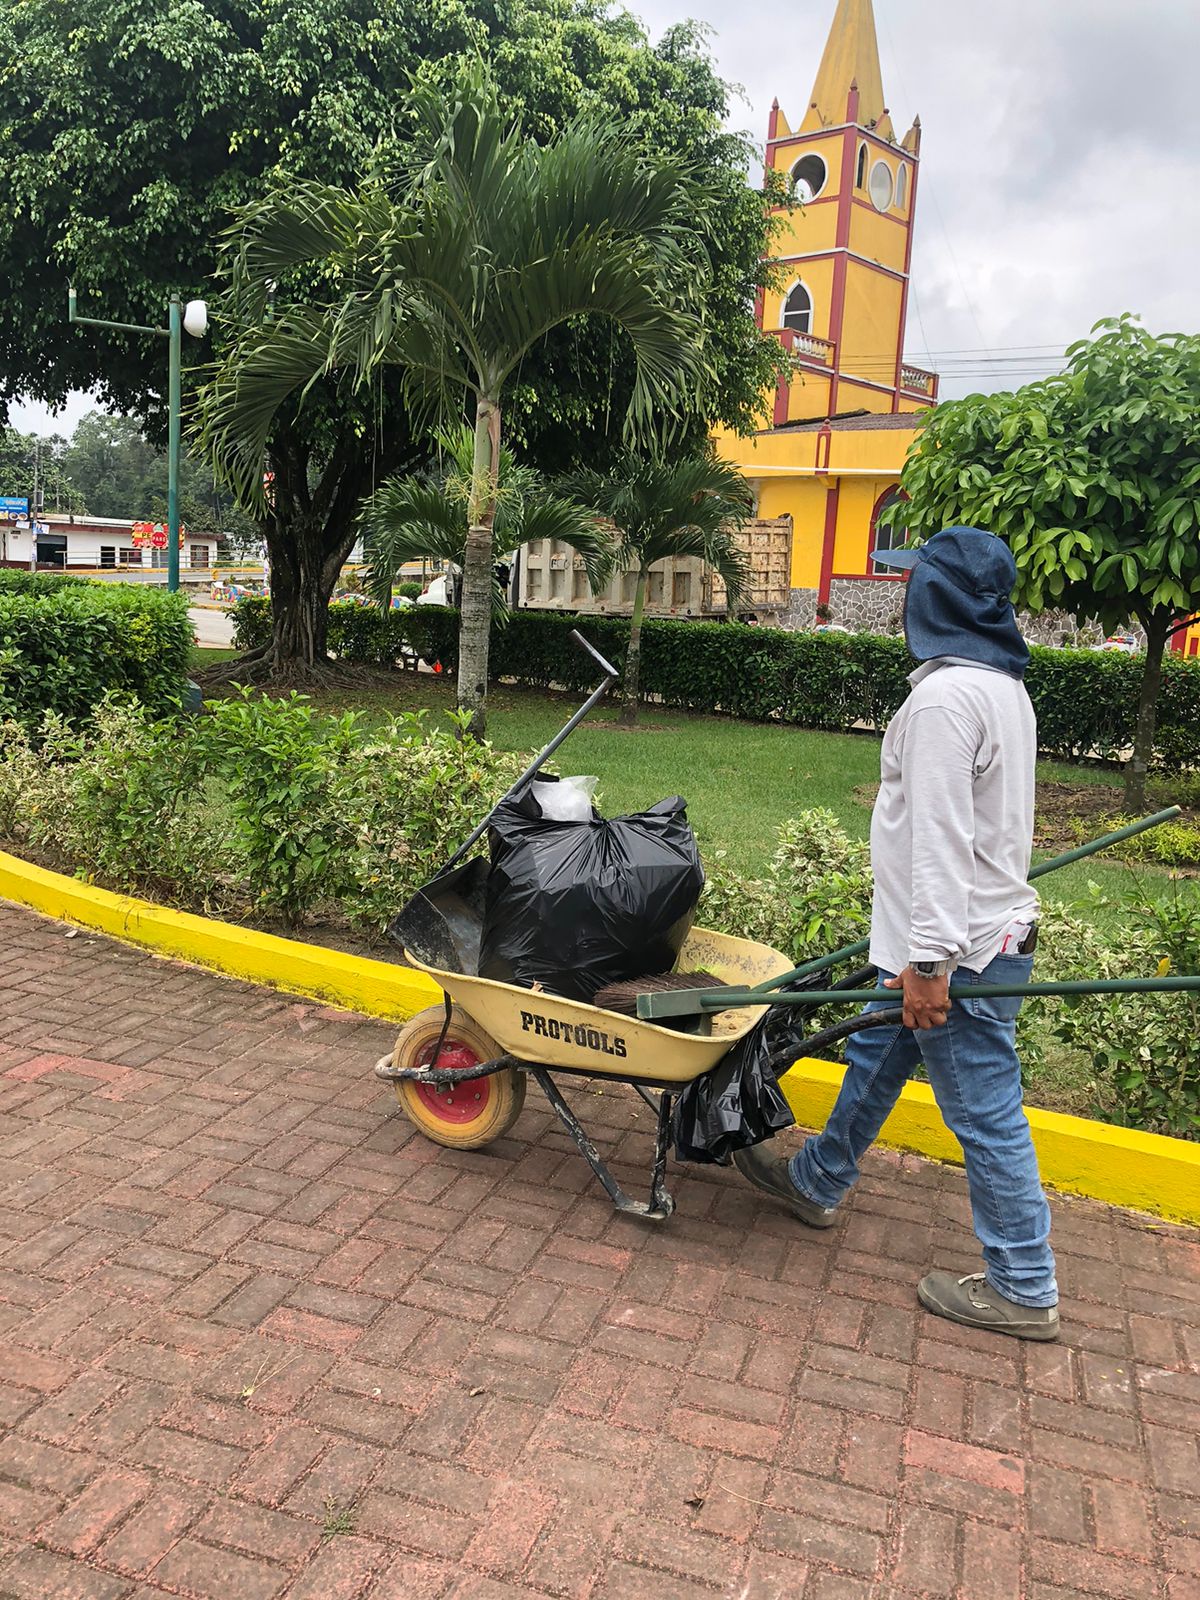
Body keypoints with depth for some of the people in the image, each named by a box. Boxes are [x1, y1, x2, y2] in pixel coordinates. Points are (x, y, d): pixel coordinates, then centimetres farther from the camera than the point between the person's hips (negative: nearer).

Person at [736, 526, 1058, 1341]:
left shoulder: (945, 698, -21)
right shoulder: (1004, 685, 11)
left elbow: (940, 839, -25)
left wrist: (930, 960, -23)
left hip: (958, 952, -10)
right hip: (988, 923, 10)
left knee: (986, 1113, 2)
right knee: (873, 1058, 23)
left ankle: (1023, 1290, 16)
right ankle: (818, 1182, 41)